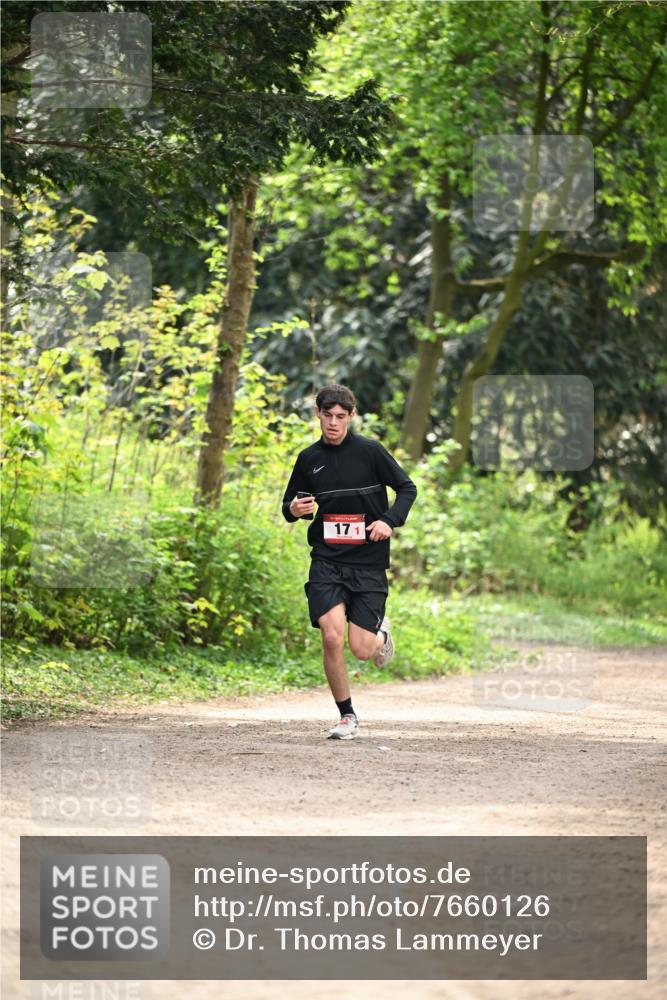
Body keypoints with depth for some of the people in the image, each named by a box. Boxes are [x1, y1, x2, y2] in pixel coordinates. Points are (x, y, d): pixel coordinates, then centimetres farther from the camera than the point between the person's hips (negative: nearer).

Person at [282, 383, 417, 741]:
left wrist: (389, 521, -13)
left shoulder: (371, 451, -4)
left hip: (368, 563, -2)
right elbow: (291, 505, 16)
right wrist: (294, 509, -8)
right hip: (327, 561, 2)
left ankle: (380, 632, 34)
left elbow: (407, 488, 4)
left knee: (361, 649, -5)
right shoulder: (308, 459, 5)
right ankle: (346, 716, 0)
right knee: (332, 637, -17)